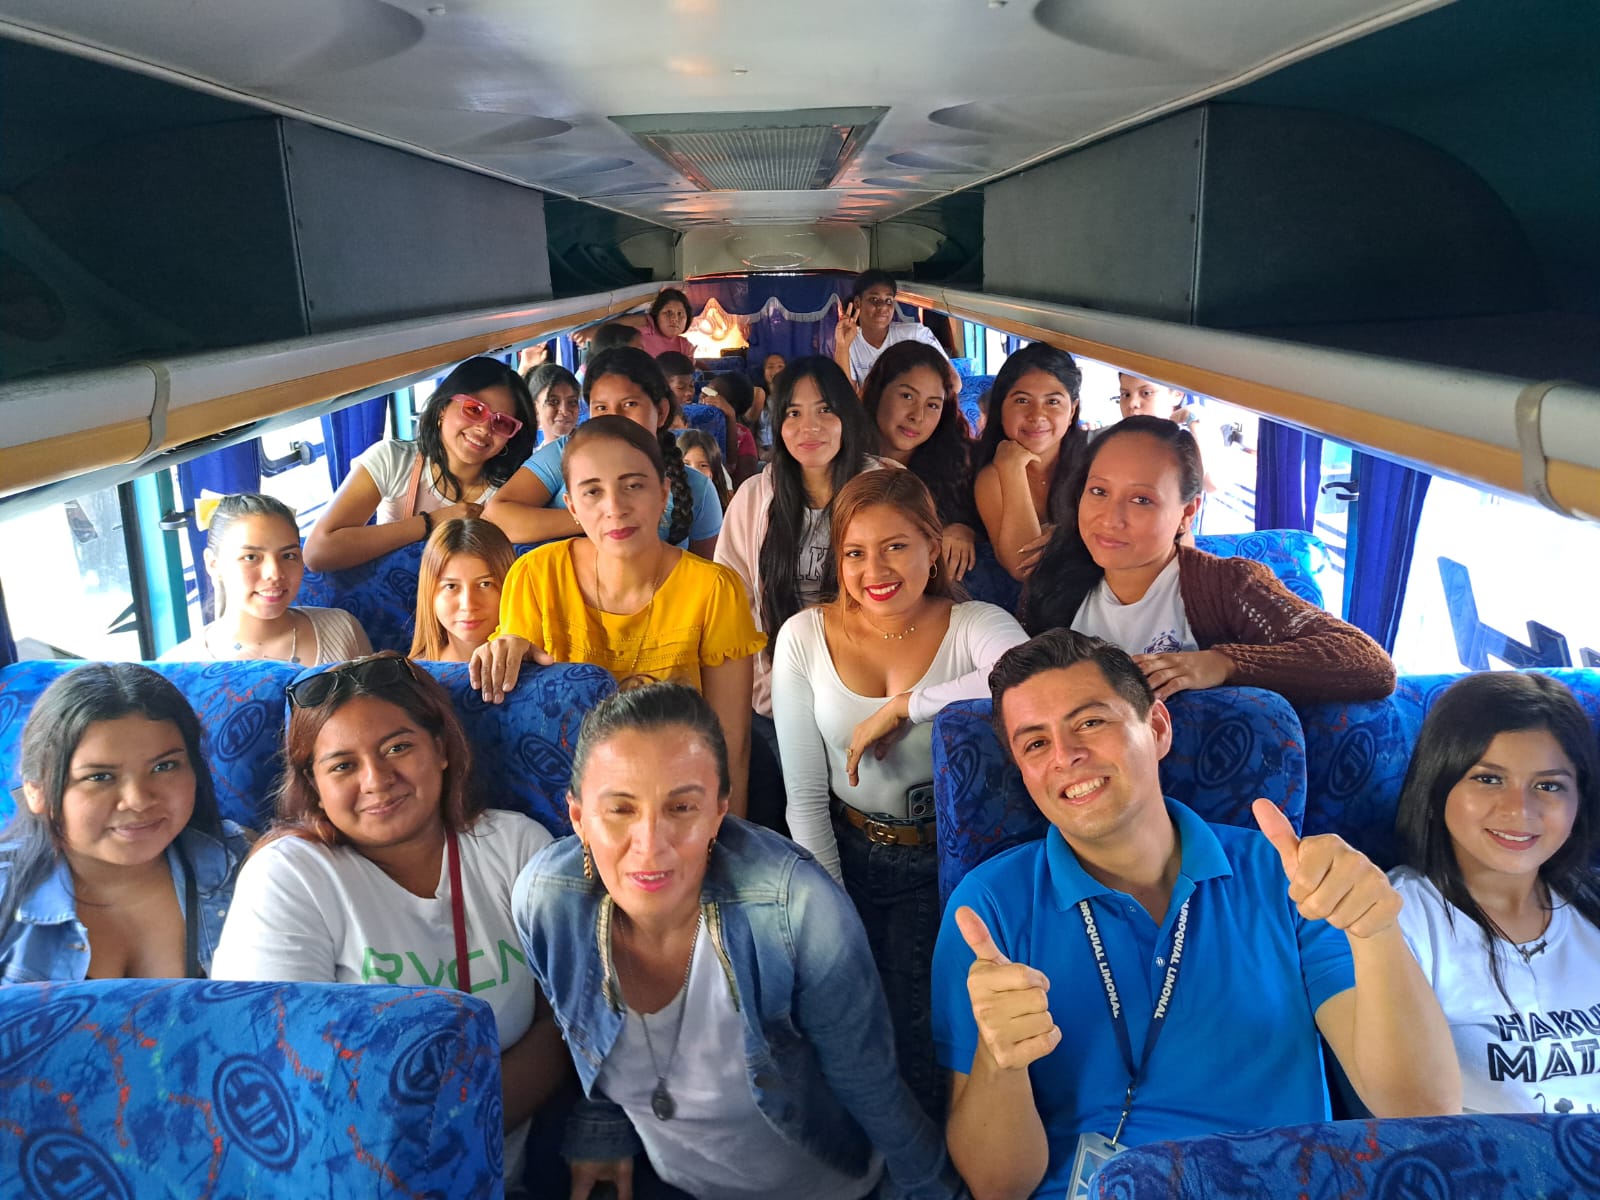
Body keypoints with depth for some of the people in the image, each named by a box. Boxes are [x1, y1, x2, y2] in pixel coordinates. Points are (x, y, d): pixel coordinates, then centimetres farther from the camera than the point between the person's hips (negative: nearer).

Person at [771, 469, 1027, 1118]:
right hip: (848, 857, 2)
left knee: (918, 1039, -16)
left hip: (947, 863, -2)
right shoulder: (805, 637, 0)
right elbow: (805, 798, 1)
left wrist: (901, 707, -25)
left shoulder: (976, 626, -6)